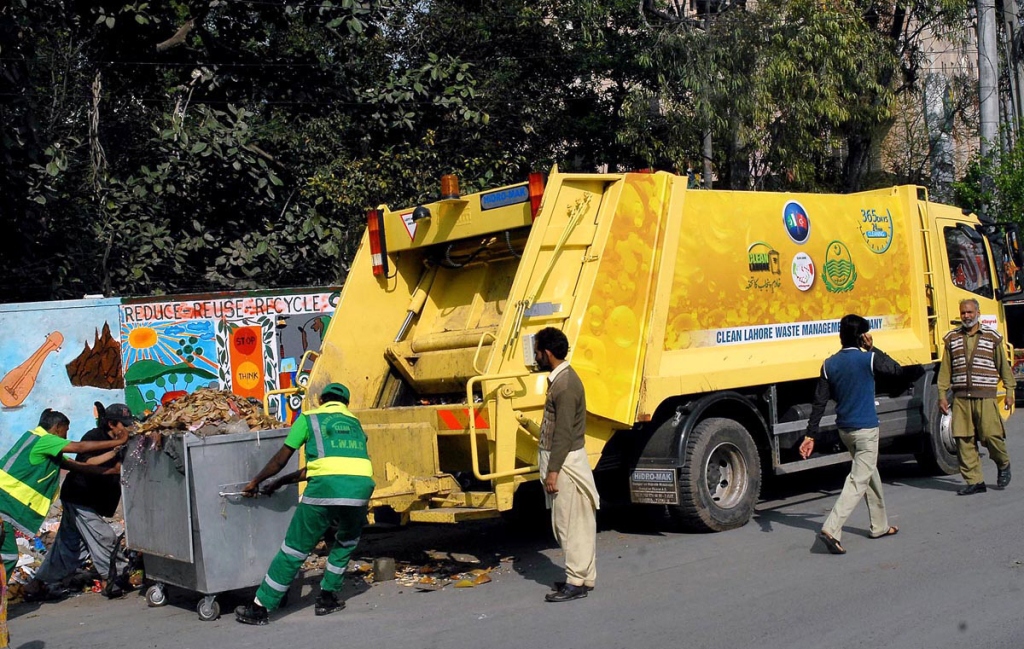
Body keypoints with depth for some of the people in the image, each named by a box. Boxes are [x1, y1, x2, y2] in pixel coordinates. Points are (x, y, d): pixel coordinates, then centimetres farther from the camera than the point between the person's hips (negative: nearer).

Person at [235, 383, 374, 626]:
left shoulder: (309, 418, 18)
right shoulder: (354, 423, 30)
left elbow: (281, 459, 17)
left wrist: (255, 482, 32)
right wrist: (281, 482, 37)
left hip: (326, 487, -3)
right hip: (361, 485, 3)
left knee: (294, 550, 7)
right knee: (347, 541, 30)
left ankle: (260, 608, 15)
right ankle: (327, 598, 33)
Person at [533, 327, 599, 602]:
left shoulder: (565, 385, -19)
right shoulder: (560, 378, 12)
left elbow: (564, 432, -22)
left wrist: (553, 471, -21)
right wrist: (552, 466, 21)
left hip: (566, 461, -10)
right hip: (561, 459, 10)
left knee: (570, 523, -4)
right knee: (577, 522, 14)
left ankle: (576, 582, 2)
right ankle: (584, 576, 22)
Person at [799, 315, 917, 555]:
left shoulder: (830, 364, 1)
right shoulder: (869, 359, -13)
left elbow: (819, 402, -1)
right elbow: (898, 371, 3)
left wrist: (811, 435, 0)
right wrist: (873, 348, 7)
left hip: (844, 429, 6)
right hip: (866, 429, -6)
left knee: (871, 474, 22)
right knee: (859, 480, -6)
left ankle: (880, 525, 33)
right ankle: (831, 529, -19)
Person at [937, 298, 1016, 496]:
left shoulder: (992, 337, 7)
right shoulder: (952, 339, 11)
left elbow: (1004, 366, 10)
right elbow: (945, 370, 11)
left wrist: (1009, 392, 6)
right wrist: (942, 395, 7)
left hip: (985, 396, -2)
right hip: (960, 397, 2)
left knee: (991, 434, -9)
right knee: (963, 439, -1)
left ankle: (1003, 465, 21)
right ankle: (974, 481, 7)